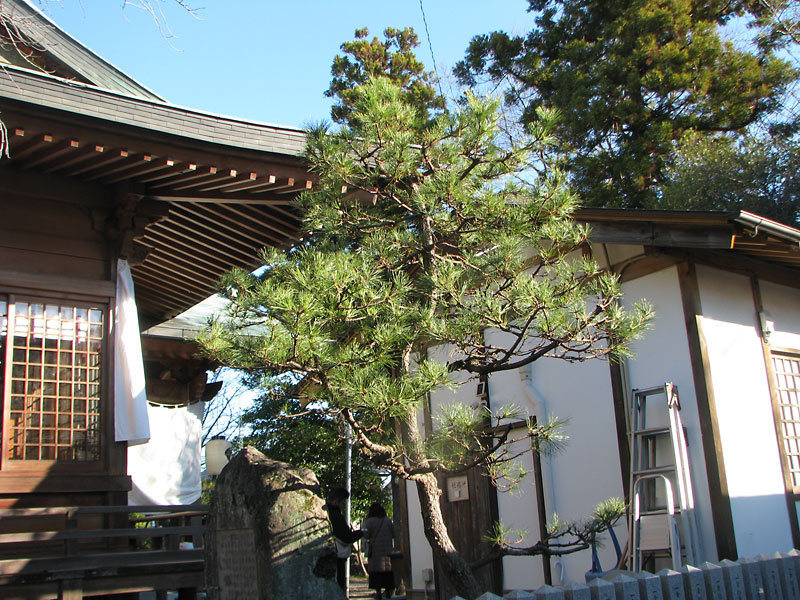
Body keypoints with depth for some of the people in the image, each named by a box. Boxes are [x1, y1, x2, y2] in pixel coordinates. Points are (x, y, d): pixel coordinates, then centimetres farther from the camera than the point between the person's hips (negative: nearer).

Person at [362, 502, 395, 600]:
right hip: (387, 550, 3)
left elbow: (366, 536, -8)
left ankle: (378, 591, -3)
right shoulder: (388, 521, 6)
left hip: (375, 550, -3)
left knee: (376, 571, 0)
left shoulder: (370, 521, -6)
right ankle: (388, 591, 10)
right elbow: (394, 534, 9)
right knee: (388, 571, 9)